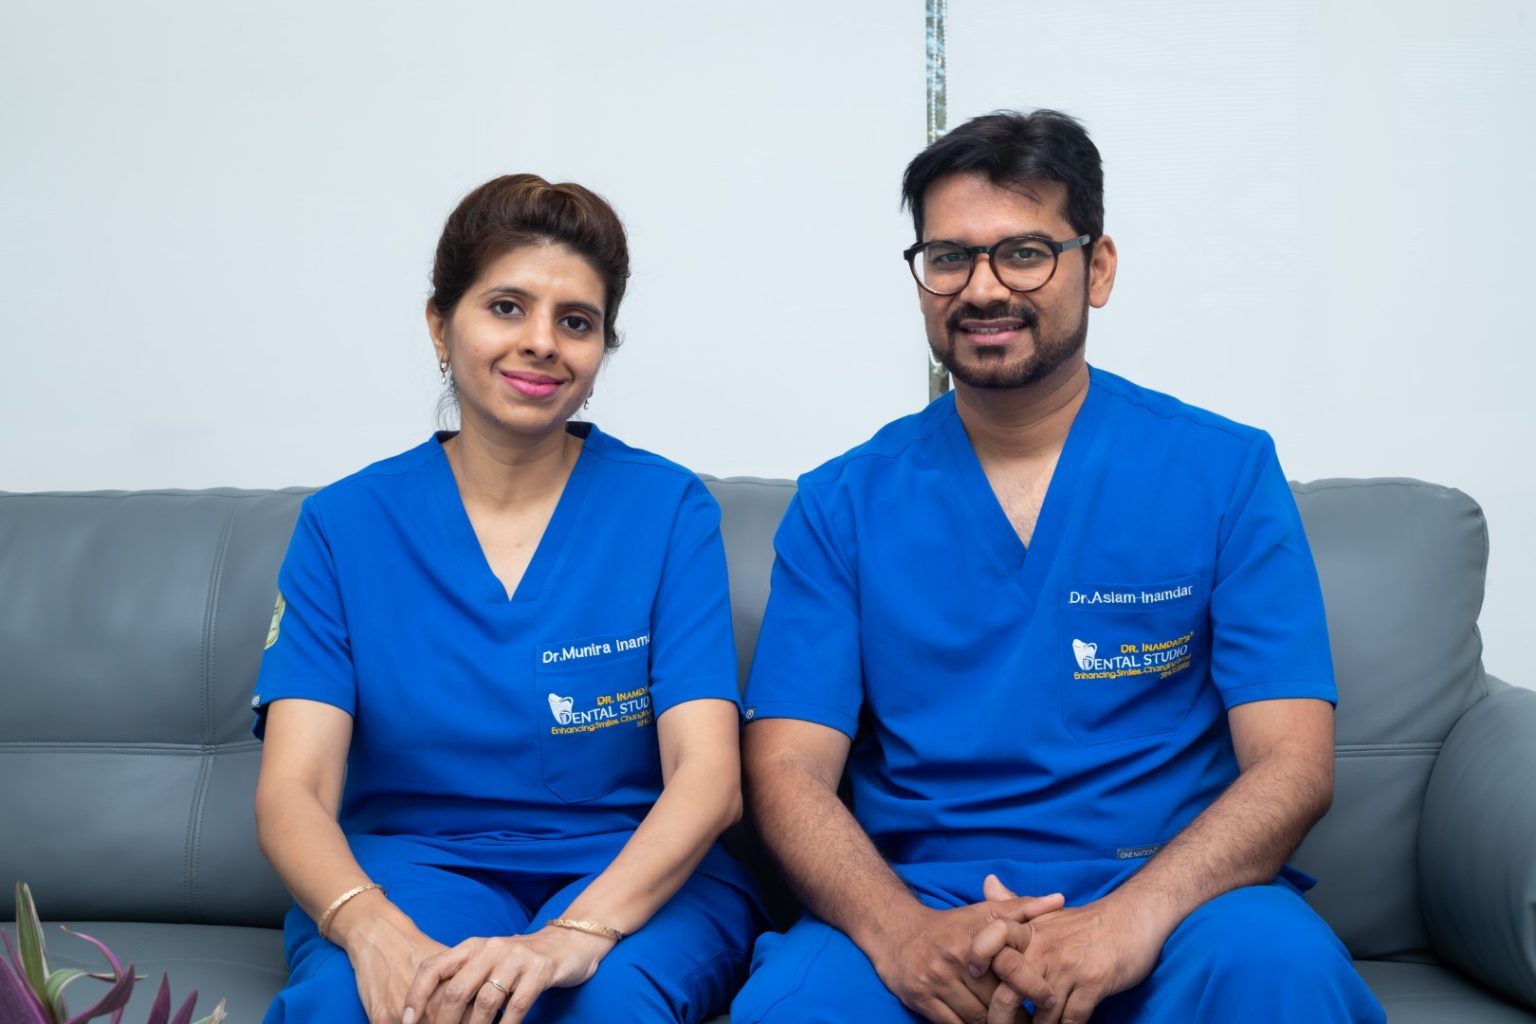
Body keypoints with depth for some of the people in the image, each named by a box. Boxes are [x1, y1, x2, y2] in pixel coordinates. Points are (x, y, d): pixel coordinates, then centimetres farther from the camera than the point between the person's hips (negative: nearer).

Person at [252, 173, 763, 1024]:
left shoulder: (669, 508, -1)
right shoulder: (345, 525, 2)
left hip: (635, 877, 0)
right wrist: (374, 931, -30)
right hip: (411, 868, 0)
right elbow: (291, 792, -7)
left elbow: (708, 775, -11)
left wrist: (574, 935, -31)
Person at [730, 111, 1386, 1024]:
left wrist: (1130, 918, -22)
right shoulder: (844, 503, 7)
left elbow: (1293, 763, -4)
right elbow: (787, 767, 0)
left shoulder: (1226, 472, 3)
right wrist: (897, 931, -20)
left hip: (1166, 903, 0)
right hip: (917, 907, 0)